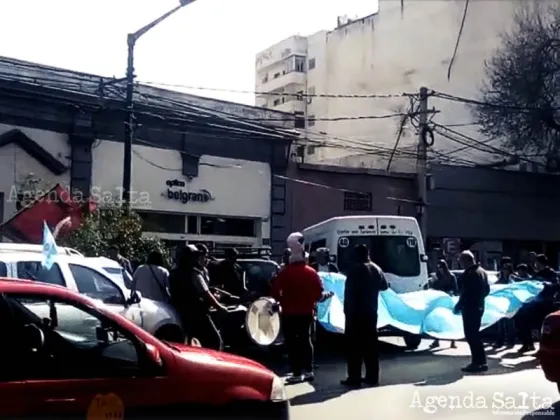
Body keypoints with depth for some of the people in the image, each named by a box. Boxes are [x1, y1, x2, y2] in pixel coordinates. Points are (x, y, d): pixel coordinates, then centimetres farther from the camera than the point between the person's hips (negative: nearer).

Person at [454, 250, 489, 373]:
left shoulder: (468, 274, -18)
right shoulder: (482, 272, 14)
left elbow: (465, 293, -21)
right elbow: (487, 290, 21)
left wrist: (458, 306, -10)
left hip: (470, 308, -10)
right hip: (479, 306, 10)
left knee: (471, 335, -6)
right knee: (475, 334, 17)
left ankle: (477, 362, -6)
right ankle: (480, 361, 19)